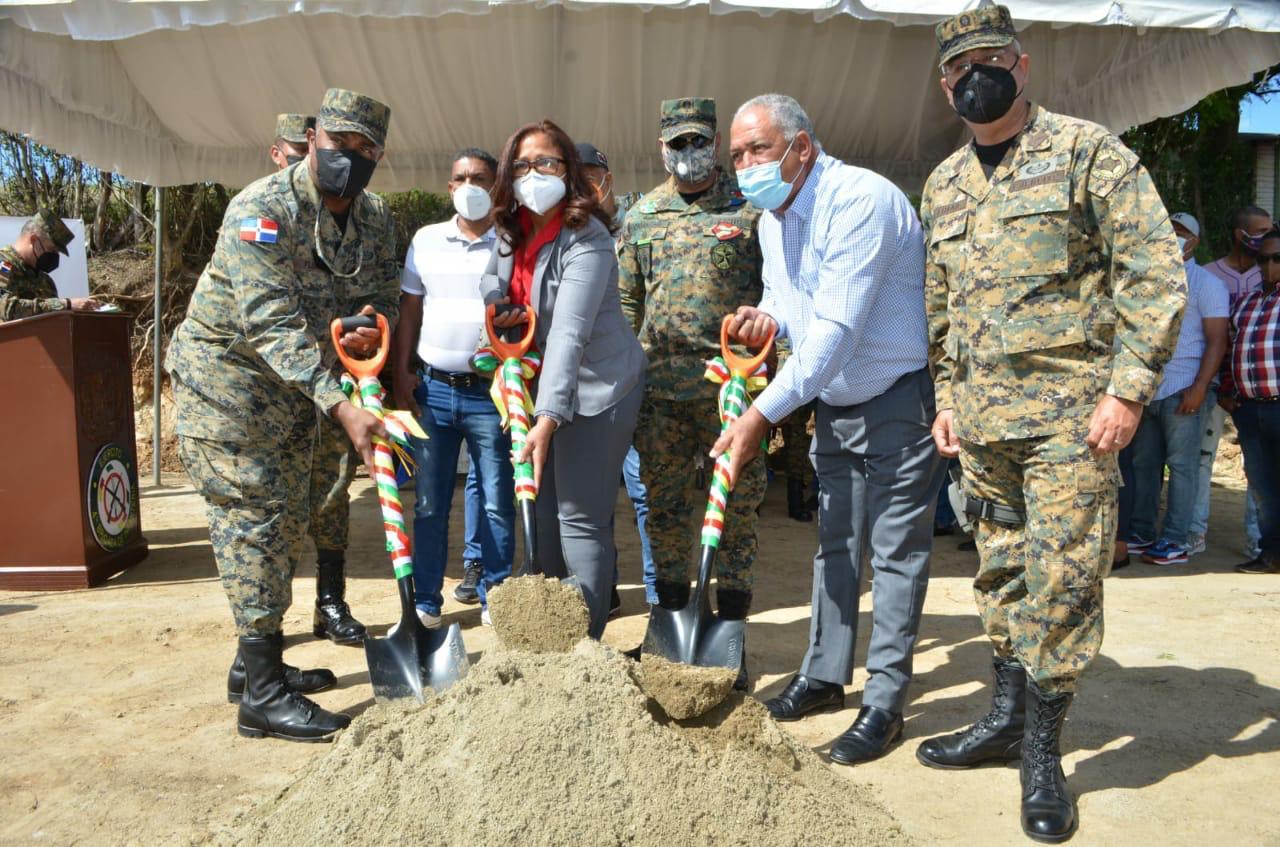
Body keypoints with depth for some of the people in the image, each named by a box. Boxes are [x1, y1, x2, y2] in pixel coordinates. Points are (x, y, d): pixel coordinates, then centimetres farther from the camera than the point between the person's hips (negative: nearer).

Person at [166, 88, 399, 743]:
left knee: (285, 524, 13)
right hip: (225, 377, -8)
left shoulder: (375, 218, -1)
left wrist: (369, 327, -24)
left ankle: (256, 662, 27)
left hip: (293, 386, 8)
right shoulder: (262, 209, -23)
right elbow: (272, 324, -32)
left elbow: (379, 293, 3)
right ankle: (262, 696, -3)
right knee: (252, 521, -9)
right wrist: (339, 405, -40)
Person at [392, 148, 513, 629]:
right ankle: (425, 602, 18)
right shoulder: (426, 240, 9)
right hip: (434, 389, 3)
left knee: (497, 503, 4)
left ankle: (495, 600, 17)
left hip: (490, 392, -2)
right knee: (429, 503, 8)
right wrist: (401, 376, 4)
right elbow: (409, 312, 11)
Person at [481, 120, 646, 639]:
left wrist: (548, 419, -39)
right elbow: (493, 284, 19)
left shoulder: (585, 240, -22)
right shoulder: (510, 230, 1)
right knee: (545, 509, 14)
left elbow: (569, 334, -32)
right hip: (545, 382, 8)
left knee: (581, 517, -6)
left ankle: (586, 640, 7)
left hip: (597, 388, -8)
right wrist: (499, 310, -5)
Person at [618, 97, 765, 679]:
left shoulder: (750, 207, 3)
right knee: (666, 509, 11)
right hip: (660, 387, 4)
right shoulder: (641, 216, 13)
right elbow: (625, 303, 16)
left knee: (737, 509, 3)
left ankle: (730, 633, 15)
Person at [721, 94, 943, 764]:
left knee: (895, 551, -2)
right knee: (834, 543, 15)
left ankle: (885, 703, 7)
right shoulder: (772, 217, 5)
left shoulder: (860, 201, -24)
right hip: (833, 403, 8)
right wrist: (764, 318, -8)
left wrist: (762, 413, -31)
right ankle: (824, 676, 28)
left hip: (899, 400, -8)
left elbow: (836, 331, -30)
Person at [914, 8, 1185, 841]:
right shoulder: (943, 185, 14)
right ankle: (1007, 716, 29)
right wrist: (947, 396, 15)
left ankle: (1043, 752, 10)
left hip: (1069, 408, -6)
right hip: (983, 415, 6)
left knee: (1061, 576, -4)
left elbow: (1156, 273, -9)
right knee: (1001, 570, 14)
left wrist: (1127, 390, -15)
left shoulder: (1086, 151, -4)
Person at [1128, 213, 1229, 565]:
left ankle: (1175, 541, 1)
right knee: (1143, 463, 8)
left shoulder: (1205, 283, 0)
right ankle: (1141, 532, 15)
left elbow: (1217, 341, -6)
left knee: (1181, 464, -2)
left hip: (1183, 389, -6)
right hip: (1147, 388, 6)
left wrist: (1199, 387, -16)